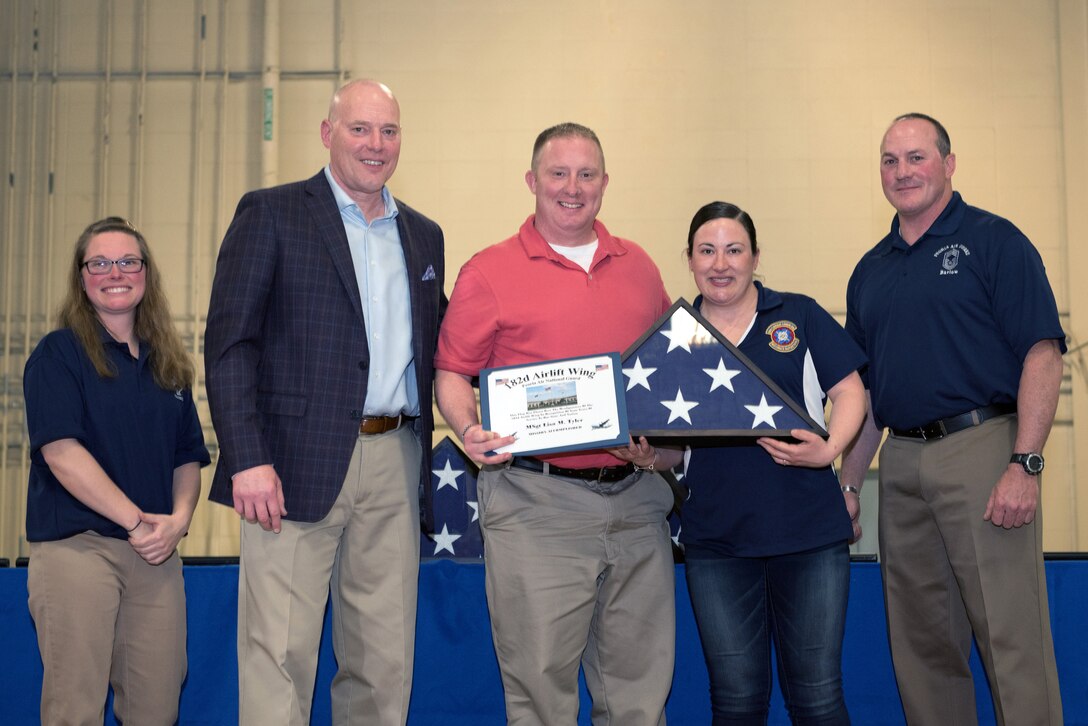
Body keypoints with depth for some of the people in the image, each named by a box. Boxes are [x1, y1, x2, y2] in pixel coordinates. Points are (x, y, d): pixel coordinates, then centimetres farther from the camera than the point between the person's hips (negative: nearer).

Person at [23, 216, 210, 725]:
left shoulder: (168, 364, 16)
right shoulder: (58, 353, 0)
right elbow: (61, 452, -12)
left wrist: (179, 518, -5)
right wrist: (137, 520, -15)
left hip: (156, 551, 5)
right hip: (77, 546, -5)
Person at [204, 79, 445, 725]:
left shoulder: (424, 235, 18)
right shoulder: (271, 213, 2)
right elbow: (230, 342, -5)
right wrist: (247, 458, -15)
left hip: (396, 461, 5)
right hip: (300, 462, -4)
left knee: (387, 659, 10)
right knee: (280, 654, -3)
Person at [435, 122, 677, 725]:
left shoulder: (639, 267, 14)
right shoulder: (489, 272, 2)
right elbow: (451, 374, 2)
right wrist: (469, 429, -17)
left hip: (637, 500, 4)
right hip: (536, 503, -4)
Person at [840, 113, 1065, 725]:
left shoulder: (993, 240, 0)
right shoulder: (870, 270, 17)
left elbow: (1043, 353, -9)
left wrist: (1025, 465, -17)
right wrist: (847, 484, 14)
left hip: (982, 449, -6)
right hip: (901, 464, 6)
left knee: (1013, 639, -5)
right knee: (921, 644, 11)